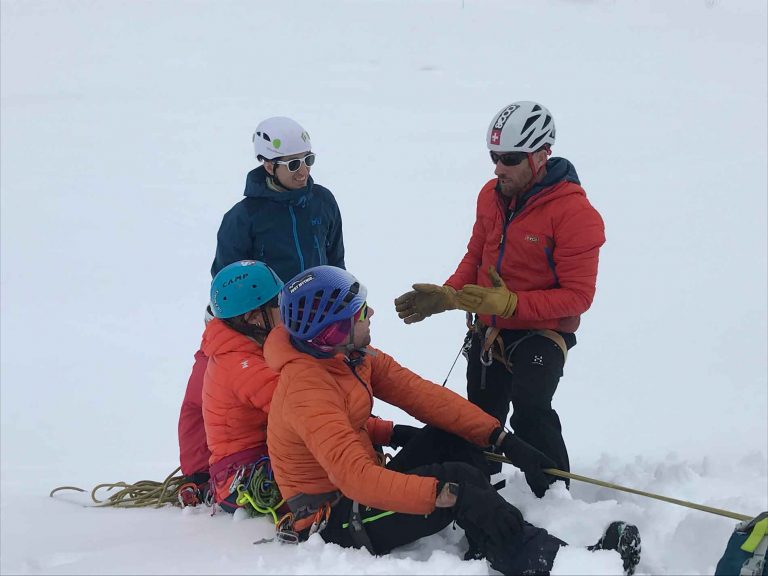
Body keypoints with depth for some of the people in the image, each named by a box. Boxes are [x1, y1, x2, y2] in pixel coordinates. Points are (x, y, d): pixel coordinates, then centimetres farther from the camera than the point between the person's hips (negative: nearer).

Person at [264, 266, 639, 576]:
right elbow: (356, 478, -37)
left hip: (361, 487, 9)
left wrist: (503, 441, -9)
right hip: (332, 523, -9)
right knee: (459, 478, -23)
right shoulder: (307, 389, -28)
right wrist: (446, 494, -43)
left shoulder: (351, 356, 0)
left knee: (456, 434, -2)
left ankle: (485, 546, -10)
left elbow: (420, 394, -2)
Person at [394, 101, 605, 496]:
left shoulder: (574, 213, -21)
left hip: (542, 332, -7)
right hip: (488, 330, 7)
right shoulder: (491, 195, -1)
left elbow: (577, 296, -22)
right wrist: (444, 297, -4)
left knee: (530, 413, -26)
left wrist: (510, 303, -29)